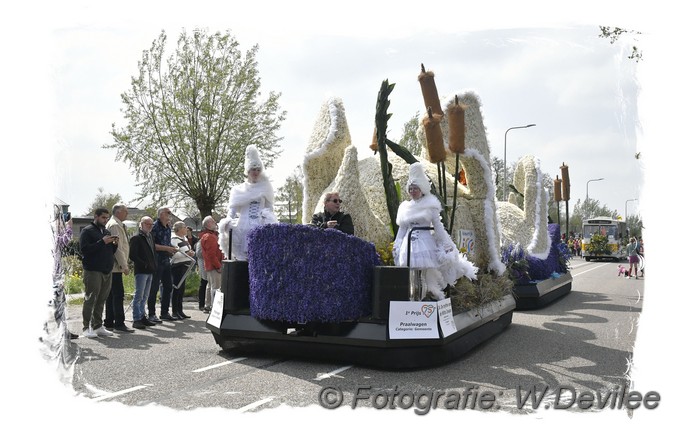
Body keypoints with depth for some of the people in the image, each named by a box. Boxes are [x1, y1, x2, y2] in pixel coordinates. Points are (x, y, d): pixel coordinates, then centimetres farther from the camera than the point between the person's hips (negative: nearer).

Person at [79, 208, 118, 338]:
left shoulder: (107, 232, 20)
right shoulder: (87, 231, -3)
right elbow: (84, 249, -14)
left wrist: (114, 244, 3)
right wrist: (102, 242, -18)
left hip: (107, 271, 7)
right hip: (93, 271, -7)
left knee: (101, 300, 9)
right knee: (90, 299, -5)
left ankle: (98, 326, 15)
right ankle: (86, 328, 1)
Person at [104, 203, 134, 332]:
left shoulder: (118, 225, 18)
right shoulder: (115, 225, -13)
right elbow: (118, 248, -18)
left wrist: (124, 264, 19)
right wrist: (124, 266, -18)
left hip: (113, 266, 11)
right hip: (116, 266, -11)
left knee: (111, 295, 12)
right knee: (118, 294, -9)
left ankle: (109, 322, 18)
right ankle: (119, 323, -7)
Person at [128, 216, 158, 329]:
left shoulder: (151, 237, 17)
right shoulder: (136, 238, -9)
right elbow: (132, 255, -14)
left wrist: (153, 266, 12)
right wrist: (144, 265, -17)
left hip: (150, 271, 8)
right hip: (141, 271, -8)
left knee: (145, 296, 13)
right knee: (139, 296, -6)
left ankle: (142, 316, 20)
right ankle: (136, 319, -2)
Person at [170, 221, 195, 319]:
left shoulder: (184, 238, 16)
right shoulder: (174, 239, -13)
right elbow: (173, 254, -24)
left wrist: (191, 252, 5)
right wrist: (186, 254, -23)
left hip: (184, 266, 9)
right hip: (177, 266, -9)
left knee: (182, 288, 12)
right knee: (177, 288, -5)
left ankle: (180, 311, 19)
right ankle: (175, 312, 2)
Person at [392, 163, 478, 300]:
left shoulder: (430, 205, 3)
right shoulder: (405, 207, 14)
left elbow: (438, 226, 3)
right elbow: (402, 228, 19)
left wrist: (446, 244, -1)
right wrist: (396, 245, 17)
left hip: (426, 244, -4)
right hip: (409, 244, 4)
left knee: (430, 273, -8)